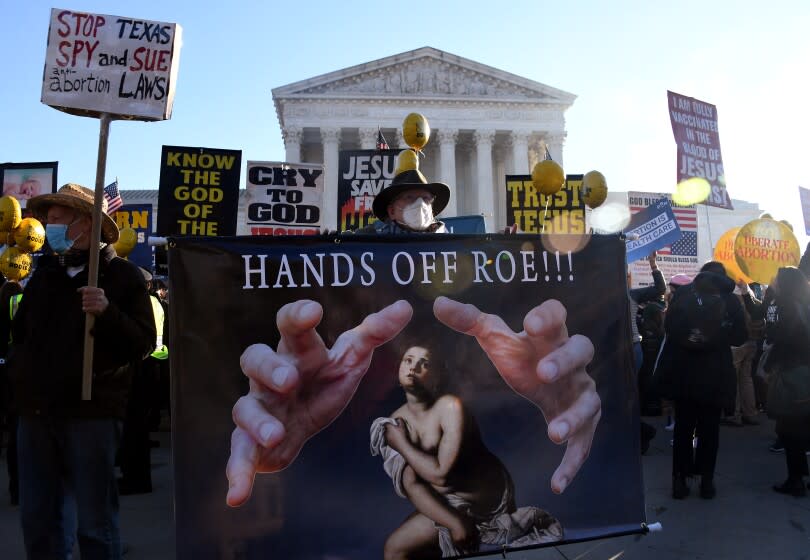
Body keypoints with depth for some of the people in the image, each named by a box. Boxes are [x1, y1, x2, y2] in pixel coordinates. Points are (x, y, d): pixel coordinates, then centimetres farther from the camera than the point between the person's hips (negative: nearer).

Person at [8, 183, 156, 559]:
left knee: (95, 522, 2)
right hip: (36, 410, 6)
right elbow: (20, 333, 27)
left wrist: (108, 313, -25)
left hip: (91, 412, -6)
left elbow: (143, 345, -11)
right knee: (37, 521, 14)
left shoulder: (122, 275, -3)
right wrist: (20, 372, 12)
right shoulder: (44, 275, 14)